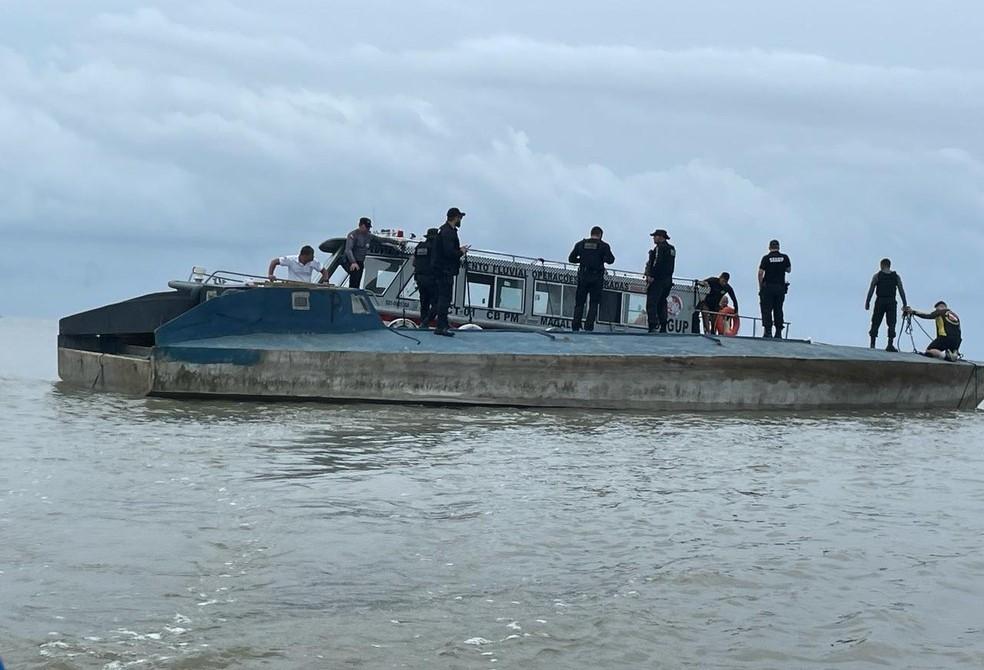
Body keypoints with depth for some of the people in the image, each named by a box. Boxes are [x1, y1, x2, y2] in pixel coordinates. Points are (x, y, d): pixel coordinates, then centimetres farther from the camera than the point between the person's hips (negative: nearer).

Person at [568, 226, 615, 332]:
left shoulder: (580, 244, 6)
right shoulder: (604, 246, -1)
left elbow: (571, 258, 7)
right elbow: (610, 260, -7)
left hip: (583, 276, 2)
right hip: (597, 278, -2)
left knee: (579, 302, 8)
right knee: (594, 303, 4)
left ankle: (576, 327, -1)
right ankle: (589, 327, -6)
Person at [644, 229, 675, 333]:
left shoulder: (660, 247, -11)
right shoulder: (671, 249, 18)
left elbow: (657, 263, -21)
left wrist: (651, 276, -21)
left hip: (657, 280, -10)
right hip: (668, 279, 10)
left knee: (651, 303, -11)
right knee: (662, 303, 15)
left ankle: (652, 327, -20)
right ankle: (663, 327, 14)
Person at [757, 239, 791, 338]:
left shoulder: (766, 258, -6)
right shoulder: (785, 257, 1)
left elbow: (760, 273, -8)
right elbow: (789, 270, 12)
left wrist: (760, 286, 1)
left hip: (768, 287, -3)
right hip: (781, 287, 3)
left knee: (766, 310, 0)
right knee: (778, 310, 8)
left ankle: (768, 332, -8)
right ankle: (778, 333, 5)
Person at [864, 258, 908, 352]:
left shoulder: (877, 276, 2)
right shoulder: (896, 276, 7)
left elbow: (871, 290, -2)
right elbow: (901, 290, 4)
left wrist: (867, 302, 0)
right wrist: (904, 304, 7)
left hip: (880, 302, -1)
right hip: (891, 302, 1)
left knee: (875, 323, 6)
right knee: (891, 324, -1)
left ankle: (872, 344, 3)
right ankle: (890, 344, -11)